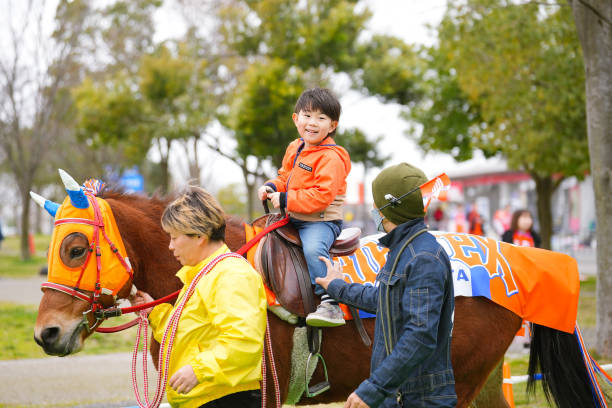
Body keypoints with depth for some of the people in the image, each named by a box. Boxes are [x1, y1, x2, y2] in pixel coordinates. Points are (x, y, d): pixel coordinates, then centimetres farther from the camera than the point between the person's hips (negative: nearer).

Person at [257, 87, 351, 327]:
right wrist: (272, 187, 3)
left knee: (313, 249, -35)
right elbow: (286, 177, 26)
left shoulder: (330, 157, -18)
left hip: (322, 220, -10)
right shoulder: (295, 149, 10)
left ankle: (331, 305, -35)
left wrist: (286, 200, -24)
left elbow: (322, 196, -26)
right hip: (295, 219, 10)